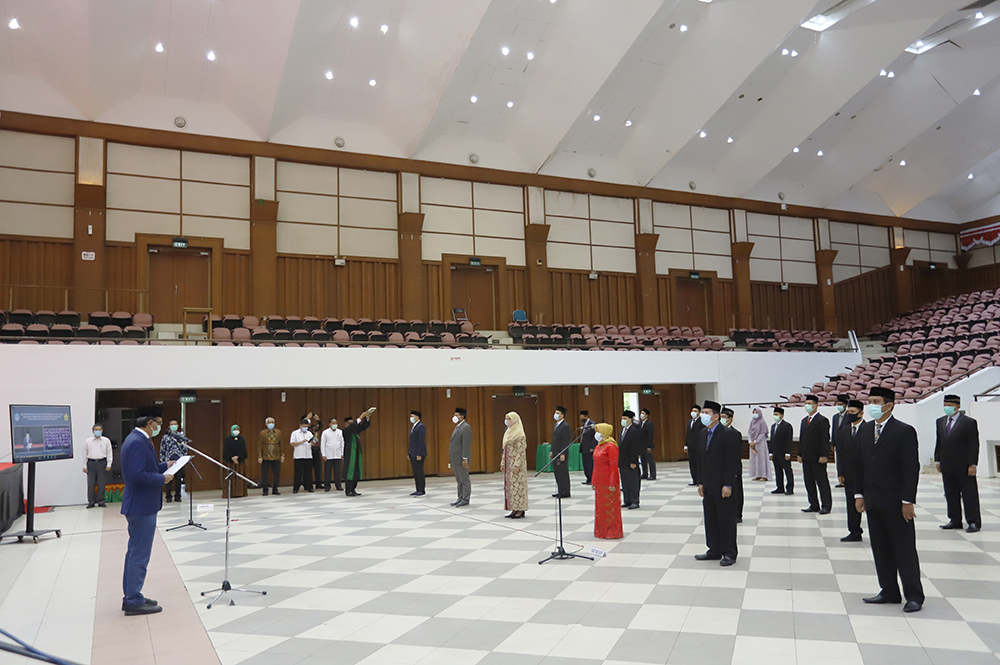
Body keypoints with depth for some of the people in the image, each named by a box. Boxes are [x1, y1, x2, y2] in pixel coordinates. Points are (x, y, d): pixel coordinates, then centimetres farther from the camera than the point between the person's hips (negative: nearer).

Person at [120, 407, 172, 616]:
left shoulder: (136, 439, 12)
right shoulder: (138, 442, -21)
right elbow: (137, 475, -29)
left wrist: (164, 466, 14)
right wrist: (162, 479, -18)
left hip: (137, 505, 11)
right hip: (142, 506, -11)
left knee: (135, 552, 18)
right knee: (139, 555, -3)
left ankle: (130, 597, 28)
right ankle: (134, 602, 5)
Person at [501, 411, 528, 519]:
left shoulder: (519, 434, -12)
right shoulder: (508, 432, 14)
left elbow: (521, 450, -17)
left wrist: (517, 464, -22)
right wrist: (503, 463, 14)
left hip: (516, 463, -9)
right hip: (508, 464, 9)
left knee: (517, 485, -6)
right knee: (509, 485, 8)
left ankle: (520, 510, -1)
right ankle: (514, 510, 12)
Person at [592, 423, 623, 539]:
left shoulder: (611, 446, -14)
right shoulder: (598, 446, 13)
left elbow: (613, 466, -17)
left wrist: (612, 484, -20)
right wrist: (594, 482, 16)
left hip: (608, 483, -8)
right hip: (600, 483, 9)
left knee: (610, 506, -1)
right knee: (600, 506, 12)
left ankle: (612, 532, 7)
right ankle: (602, 531, 21)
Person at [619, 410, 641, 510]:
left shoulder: (634, 431, -14)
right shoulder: (623, 429, 12)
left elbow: (635, 448, -17)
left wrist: (633, 462, -19)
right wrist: (619, 460, 12)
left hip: (630, 462, -8)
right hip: (622, 462, 8)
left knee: (633, 482, 0)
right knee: (625, 483, 13)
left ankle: (635, 502, 8)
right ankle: (627, 501, 21)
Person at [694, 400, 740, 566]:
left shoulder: (727, 434, -14)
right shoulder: (702, 434, 10)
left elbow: (731, 461, -16)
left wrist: (728, 485, -18)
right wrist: (700, 483, 10)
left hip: (723, 485, -7)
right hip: (708, 485, 8)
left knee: (727, 520, 3)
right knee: (710, 519, 13)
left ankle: (729, 553, 14)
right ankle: (714, 551, 25)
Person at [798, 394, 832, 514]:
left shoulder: (822, 420, -7)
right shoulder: (804, 420, 16)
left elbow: (825, 439, -12)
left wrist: (824, 456, -18)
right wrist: (800, 454, 14)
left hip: (818, 459, -8)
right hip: (806, 458, 8)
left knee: (822, 482, -1)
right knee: (808, 482, 9)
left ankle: (826, 506, 6)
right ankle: (814, 505, 17)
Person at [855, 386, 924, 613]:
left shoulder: (904, 431, -9)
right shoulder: (864, 431, 10)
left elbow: (911, 468, -11)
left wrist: (907, 500, -15)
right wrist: (859, 494, 8)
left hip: (896, 502, -6)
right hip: (873, 501, 6)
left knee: (904, 549, 2)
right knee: (880, 549, 12)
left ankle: (914, 595, 12)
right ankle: (889, 591, 21)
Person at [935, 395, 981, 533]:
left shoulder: (969, 422, -6)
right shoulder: (940, 421, 11)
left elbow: (974, 445, -8)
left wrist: (972, 464, -12)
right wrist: (938, 461, 11)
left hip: (964, 467, -6)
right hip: (946, 467, 6)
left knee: (969, 494, 1)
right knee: (951, 494, 10)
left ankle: (974, 522, 8)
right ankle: (955, 521, 19)